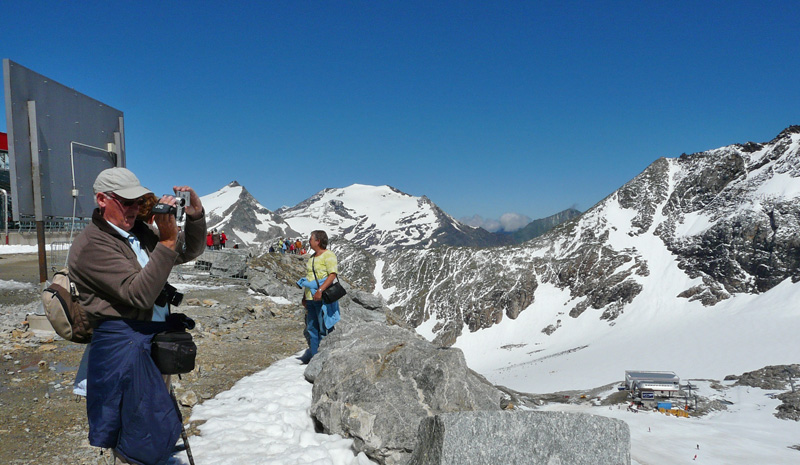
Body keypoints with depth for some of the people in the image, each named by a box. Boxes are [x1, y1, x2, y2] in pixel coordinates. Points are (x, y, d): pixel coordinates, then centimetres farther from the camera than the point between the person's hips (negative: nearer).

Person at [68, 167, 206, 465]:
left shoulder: (140, 231, 9)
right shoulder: (91, 245, -16)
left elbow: (188, 252, 12)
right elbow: (139, 294, -25)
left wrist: (195, 216, -7)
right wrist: (166, 241, -29)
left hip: (154, 338, 8)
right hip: (125, 347, -8)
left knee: (154, 430, 21)